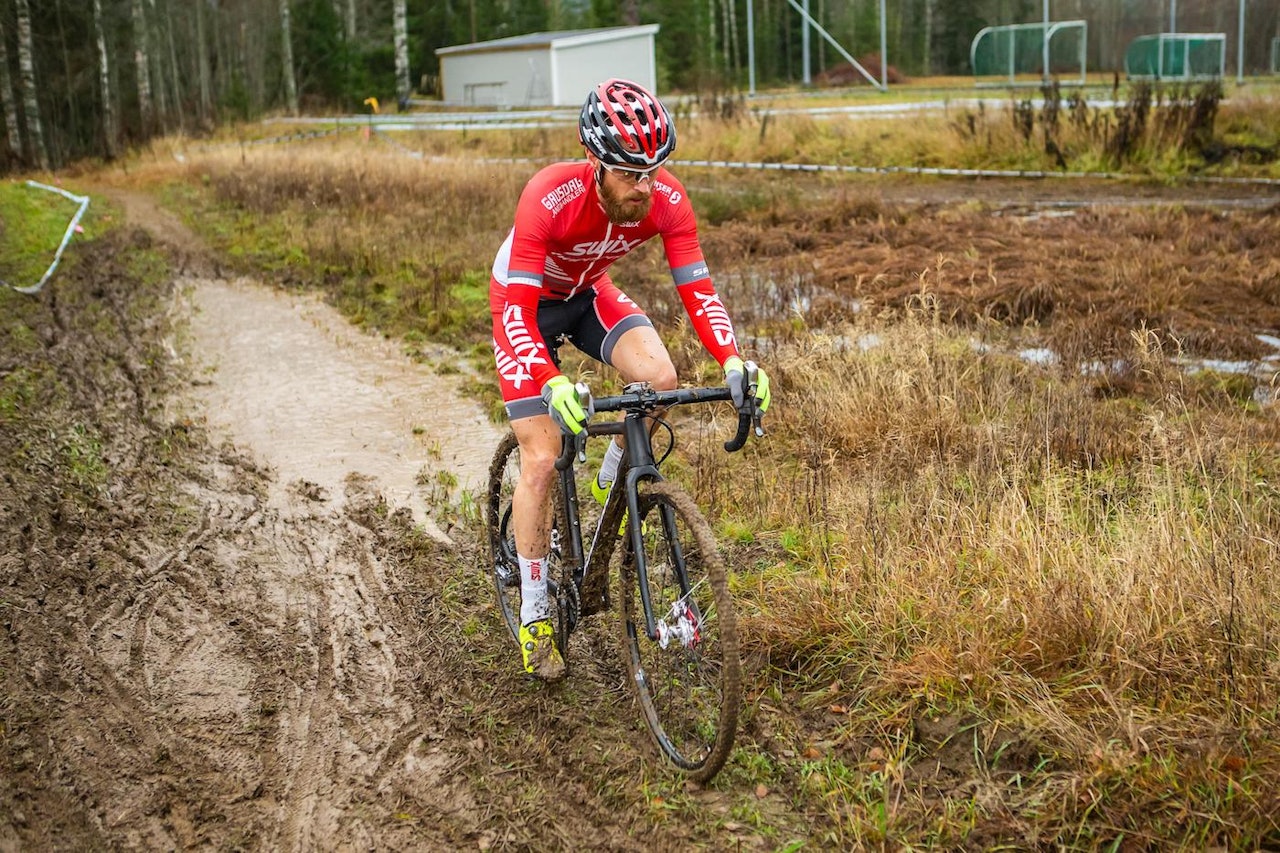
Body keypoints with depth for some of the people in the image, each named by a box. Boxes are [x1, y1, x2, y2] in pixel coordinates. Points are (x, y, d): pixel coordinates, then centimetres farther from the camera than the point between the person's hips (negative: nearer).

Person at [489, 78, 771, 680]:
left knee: (659, 378, -26)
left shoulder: (667, 199, -26)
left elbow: (697, 289, -22)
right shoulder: (549, 196, -38)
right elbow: (517, 310, -40)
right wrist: (553, 385, -55)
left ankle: (613, 481, 6)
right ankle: (534, 616, 4)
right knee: (541, 459, -11)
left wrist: (733, 361, -39)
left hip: (589, 294, 4)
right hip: (527, 301, -3)